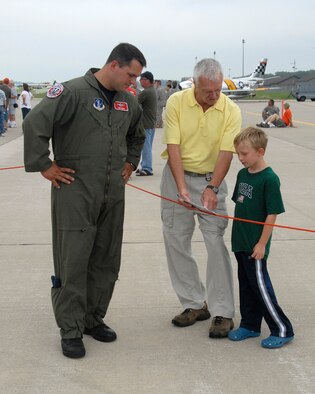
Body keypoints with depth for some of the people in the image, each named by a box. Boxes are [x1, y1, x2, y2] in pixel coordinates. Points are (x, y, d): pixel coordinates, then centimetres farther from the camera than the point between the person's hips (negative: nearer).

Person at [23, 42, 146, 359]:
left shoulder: (128, 102, 12)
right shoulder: (73, 92, -12)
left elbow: (137, 136, 32)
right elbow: (34, 124, -19)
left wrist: (129, 164, 20)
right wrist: (44, 166, -15)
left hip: (112, 194, 7)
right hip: (75, 193, -7)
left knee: (106, 261, 11)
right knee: (73, 262, -3)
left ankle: (94, 319, 26)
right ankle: (71, 330, 7)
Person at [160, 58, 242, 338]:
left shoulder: (231, 110, -11)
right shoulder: (176, 103, -10)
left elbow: (226, 153, -16)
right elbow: (173, 147, -14)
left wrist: (211, 189, -29)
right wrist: (182, 188, -24)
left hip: (211, 180, -1)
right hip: (177, 177, 2)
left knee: (216, 243, -7)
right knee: (175, 241, 5)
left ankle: (222, 312, 1)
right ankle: (195, 304, 18)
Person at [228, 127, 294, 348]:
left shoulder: (269, 179, -17)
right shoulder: (243, 174, 6)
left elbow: (272, 214, -17)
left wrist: (262, 244, -16)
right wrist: (238, 235, 16)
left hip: (255, 245, -7)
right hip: (241, 242, 8)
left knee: (260, 285, -1)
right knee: (246, 285, 16)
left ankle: (283, 330, 10)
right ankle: (250, 325, 28)